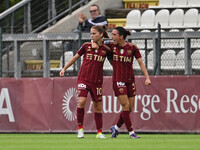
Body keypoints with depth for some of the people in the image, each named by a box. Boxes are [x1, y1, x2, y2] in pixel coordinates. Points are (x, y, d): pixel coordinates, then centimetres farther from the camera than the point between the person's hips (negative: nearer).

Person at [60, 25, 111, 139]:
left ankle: (99, 132, 17)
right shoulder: (86, 46, 2)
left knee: (98, 107, 5)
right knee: (81, 102, -19)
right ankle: (80, 128, -7)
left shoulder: (106, 49, 1)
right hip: (83, 78, -1)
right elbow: (75, 57, 14)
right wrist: (64, 69, 15)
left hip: (97, 81, 1)